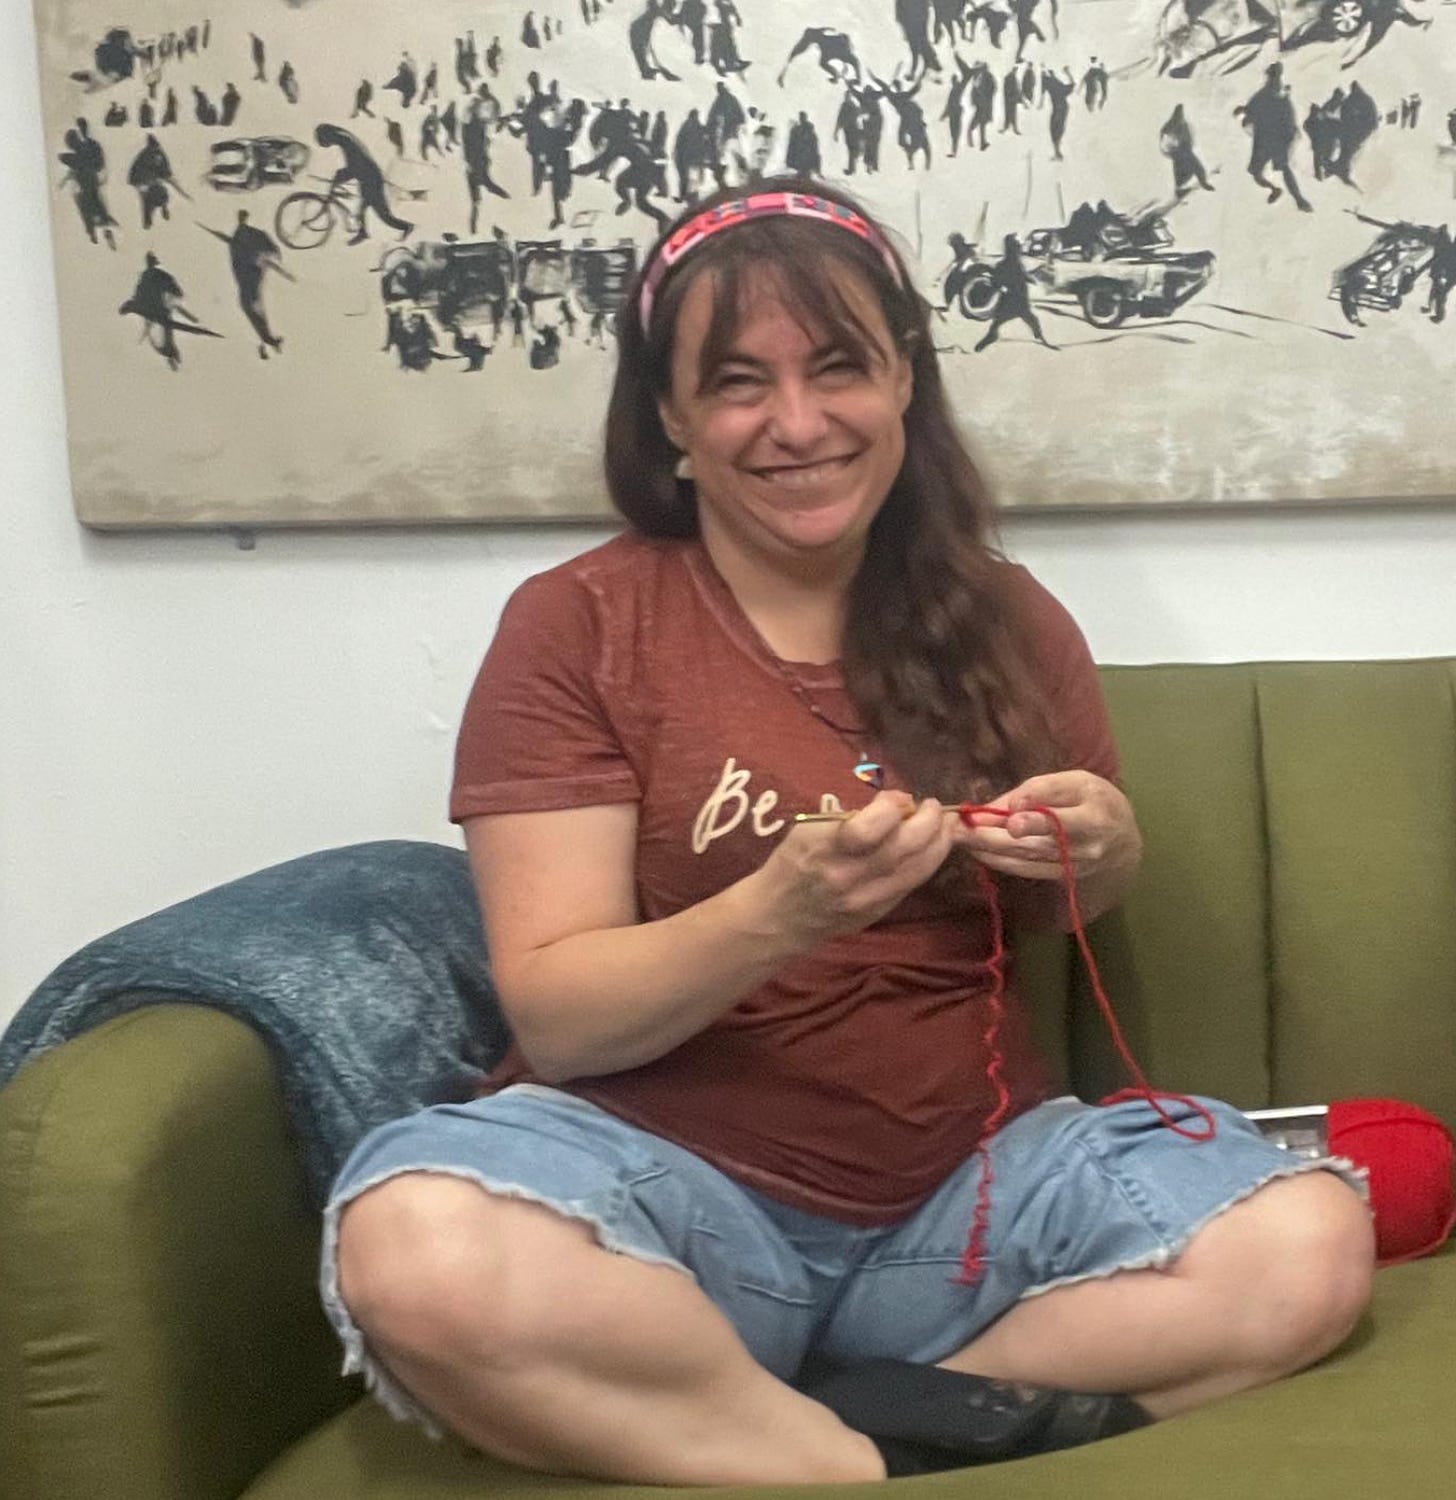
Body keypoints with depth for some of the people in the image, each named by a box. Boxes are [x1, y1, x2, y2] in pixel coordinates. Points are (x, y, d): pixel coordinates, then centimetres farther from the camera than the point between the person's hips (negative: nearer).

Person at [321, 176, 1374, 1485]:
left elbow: (1086, 910, 20)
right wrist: (781, 911, -28)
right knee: (417, 1256, -34)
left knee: (1310, 1245, -20)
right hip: (676, 1179, -3)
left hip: (963, 1184, 3)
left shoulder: (1006, 621, 6)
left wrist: (1103, 853, -5)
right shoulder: (574, 626, -4)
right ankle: (894, 1456, -18)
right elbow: (555, 1018, -10)